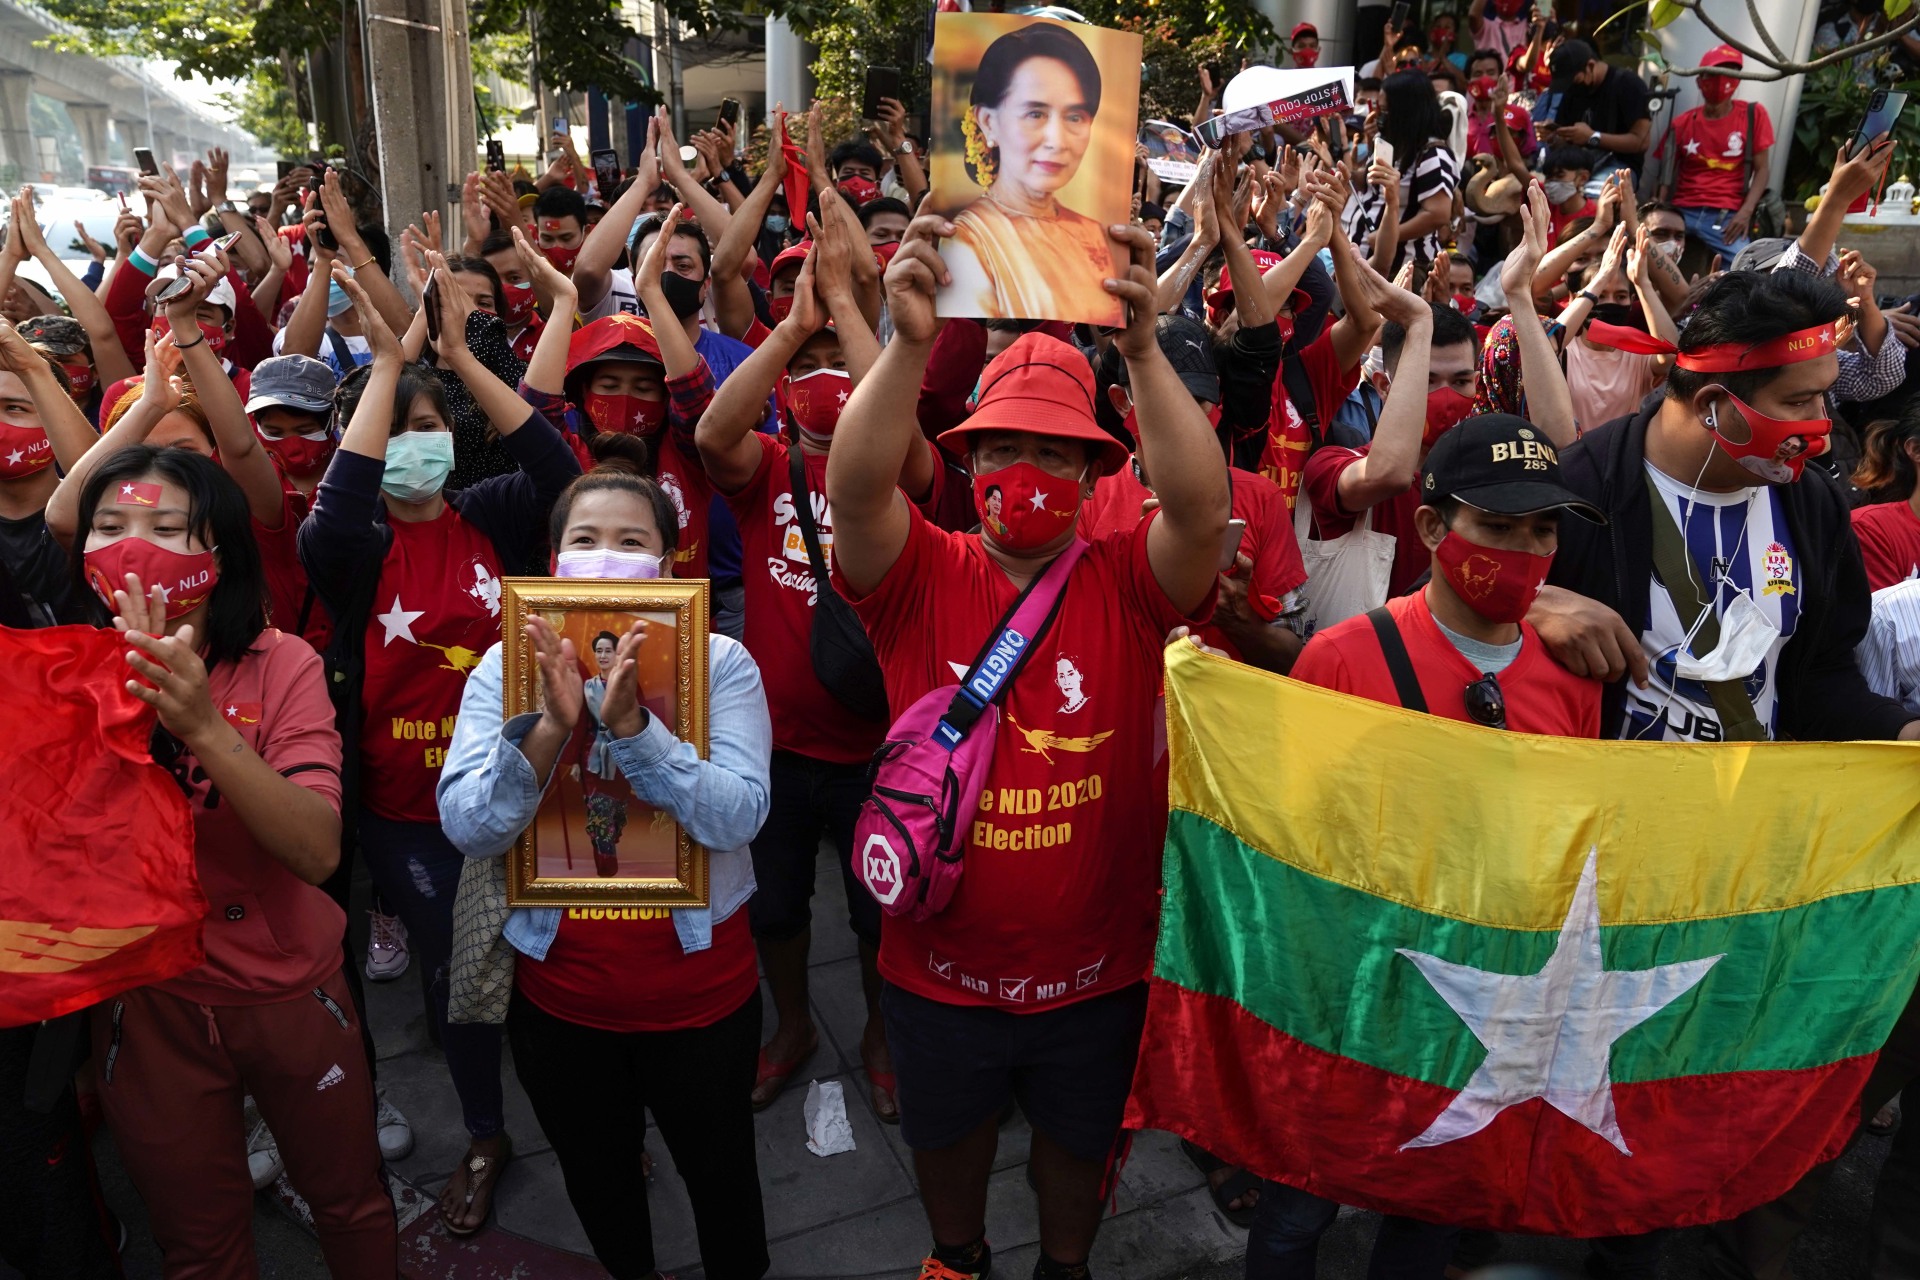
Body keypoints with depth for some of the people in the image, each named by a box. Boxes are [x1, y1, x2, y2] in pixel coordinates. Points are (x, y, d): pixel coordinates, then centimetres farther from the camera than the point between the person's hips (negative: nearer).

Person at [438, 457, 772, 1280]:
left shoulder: (721, 663, -12)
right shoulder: (506, 666, -6)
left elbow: (738, 817, -24)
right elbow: (467, 828, -17)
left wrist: (628, 724, -35)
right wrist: (550, 725, -32)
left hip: (699, 988, -1)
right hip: (558, 994, 2)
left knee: (721, 1176, 21)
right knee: (598, 1183, 25)